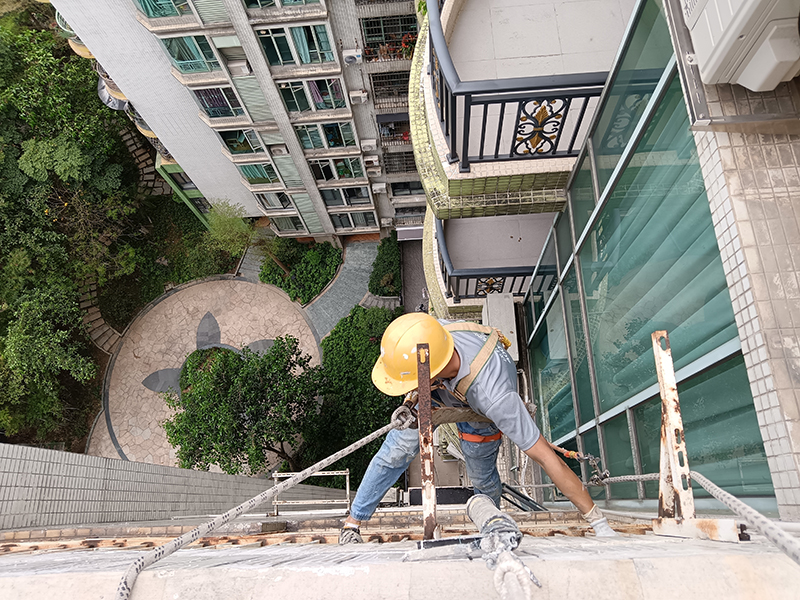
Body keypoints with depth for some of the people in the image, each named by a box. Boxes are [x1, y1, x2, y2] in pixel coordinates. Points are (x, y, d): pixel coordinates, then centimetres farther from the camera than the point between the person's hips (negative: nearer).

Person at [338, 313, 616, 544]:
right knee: (396, 452, -2)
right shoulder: (429, 332, -41)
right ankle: (352, 523, 16)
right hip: (440, 389, 3)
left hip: (478, 410, -3)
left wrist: (599, 523, -35)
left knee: (482, 478, 9)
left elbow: (548, 459, -43)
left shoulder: (494, 398, -50)